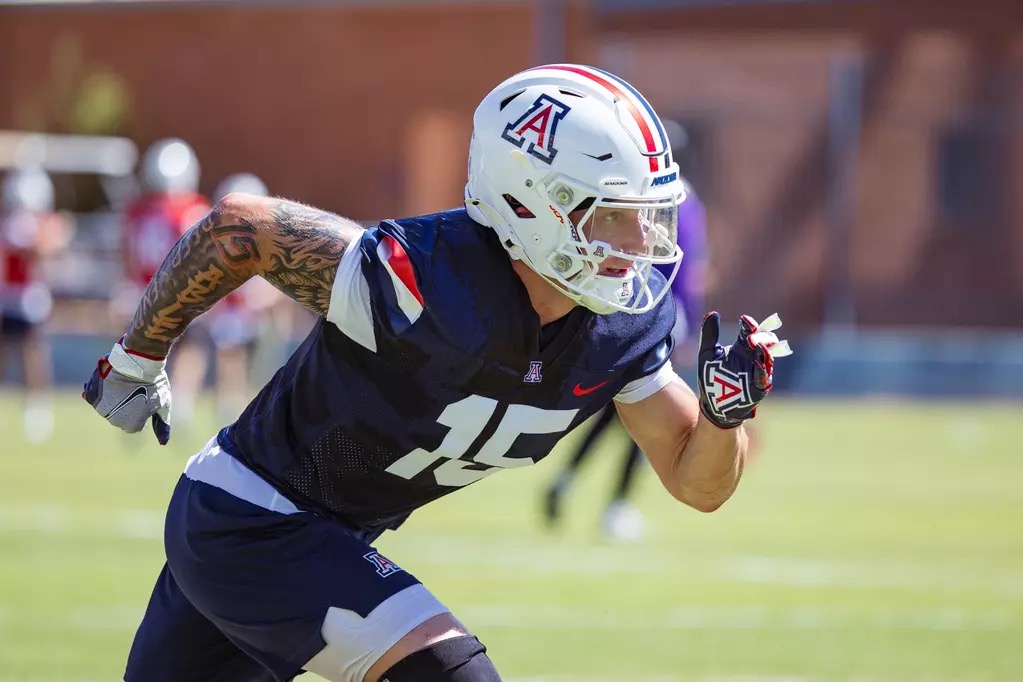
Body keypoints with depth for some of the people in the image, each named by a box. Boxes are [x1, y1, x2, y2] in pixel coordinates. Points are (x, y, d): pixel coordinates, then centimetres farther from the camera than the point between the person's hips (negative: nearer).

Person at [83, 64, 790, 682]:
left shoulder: (626, 322, -12)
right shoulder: (425, 280, -32)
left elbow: (699, 484, -4)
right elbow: (240, 226, -21)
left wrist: (728, 413, -27)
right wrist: (137, 357, -7)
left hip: (333, 536, 8)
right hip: (246, 527, -8)